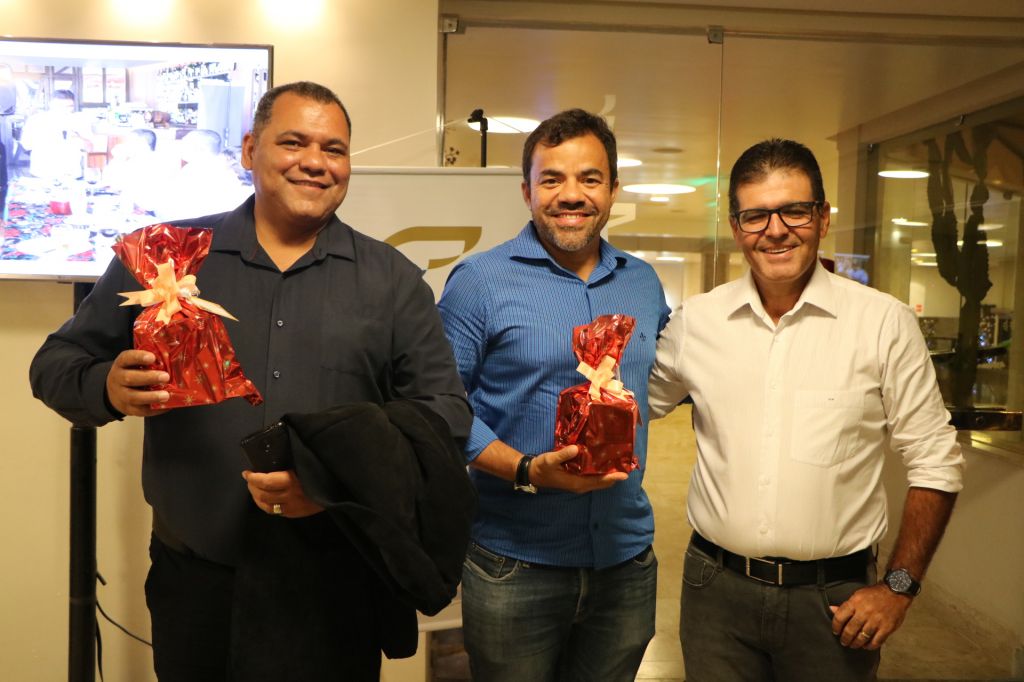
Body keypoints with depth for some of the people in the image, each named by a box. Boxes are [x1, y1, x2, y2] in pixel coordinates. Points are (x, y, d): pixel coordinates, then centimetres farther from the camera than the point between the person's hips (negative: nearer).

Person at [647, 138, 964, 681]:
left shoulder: (884, 323, -7)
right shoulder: (695, 320, -1)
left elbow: (935, 463, -2)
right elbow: (636, 407, 14)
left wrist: (899, 586, -5)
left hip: (833, 596, -1)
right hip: (717, 588, 2)